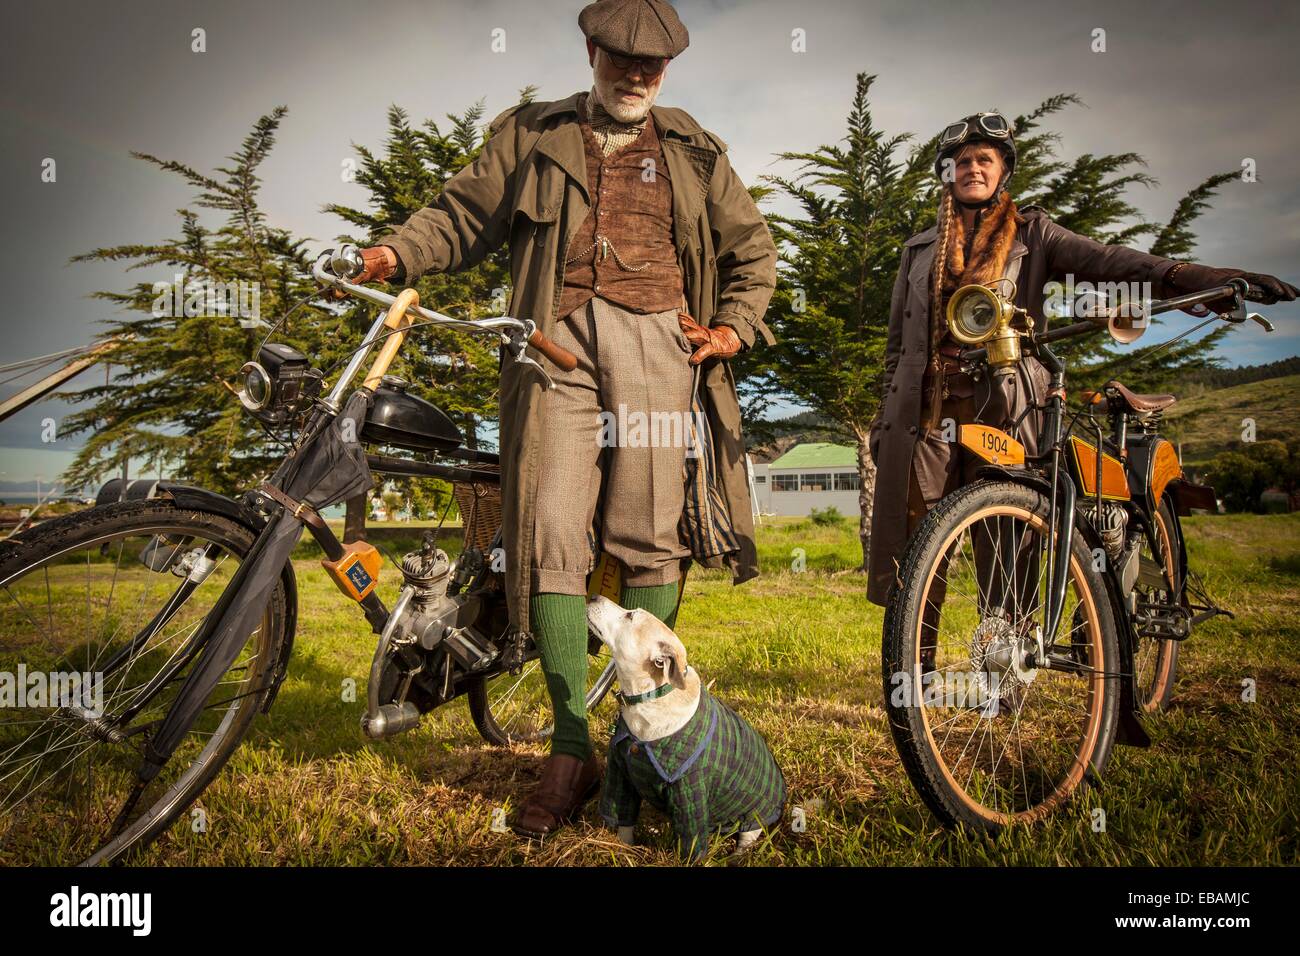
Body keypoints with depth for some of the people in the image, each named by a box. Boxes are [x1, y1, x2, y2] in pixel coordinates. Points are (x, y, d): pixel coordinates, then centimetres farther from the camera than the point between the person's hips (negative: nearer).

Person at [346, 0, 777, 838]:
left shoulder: (693, 150, 24)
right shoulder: (531, 135, 22)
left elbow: (753, 248, 27)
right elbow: (465, 212, 16)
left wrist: (735, 325, 9)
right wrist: (398, 251, -3)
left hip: (657, 340, 1)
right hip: (558, 338, 0)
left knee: (651, 534, -4)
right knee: (552, 532, -10)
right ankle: (572, 750, -2)